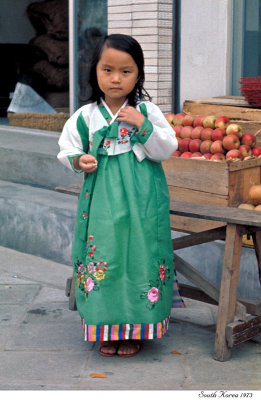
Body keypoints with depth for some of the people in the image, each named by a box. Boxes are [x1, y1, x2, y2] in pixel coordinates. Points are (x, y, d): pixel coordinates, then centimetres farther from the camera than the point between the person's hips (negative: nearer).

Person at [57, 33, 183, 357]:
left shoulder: (147, 111, 0)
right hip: (101, 200, 1)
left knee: (138, 255, 0)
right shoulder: (85, 116, 3)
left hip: (141, 200, -1)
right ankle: (107, 329, 17)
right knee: (102, 255, 1)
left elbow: (166, 150, -3)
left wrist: (143, 126, -16)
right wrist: (78, 160, -8)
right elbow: (67, 148, 13)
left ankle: (134, 329, 16)